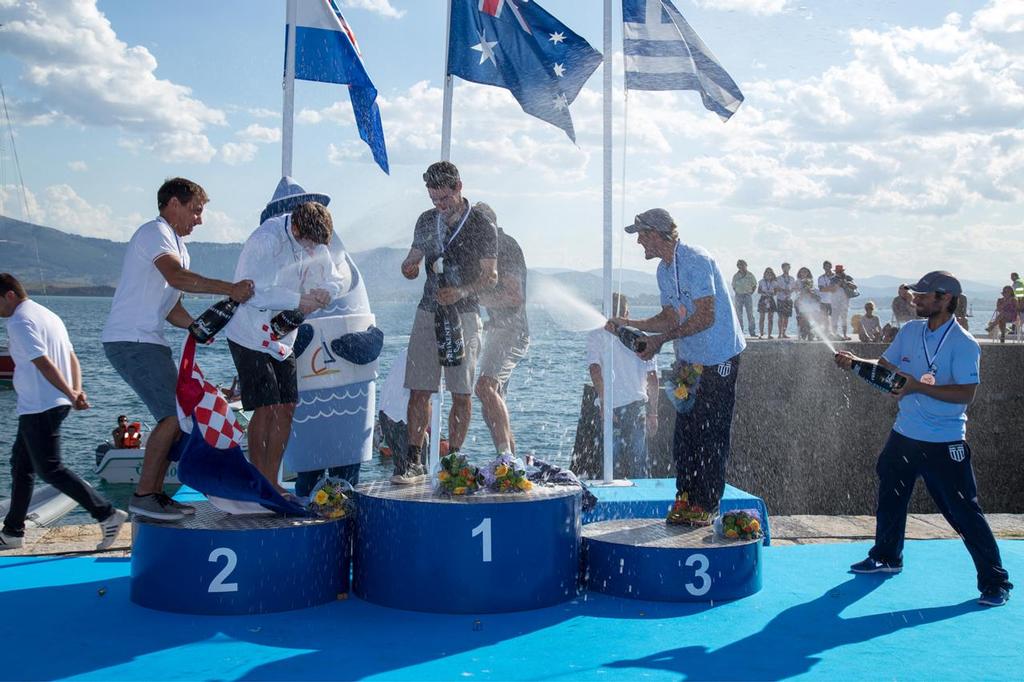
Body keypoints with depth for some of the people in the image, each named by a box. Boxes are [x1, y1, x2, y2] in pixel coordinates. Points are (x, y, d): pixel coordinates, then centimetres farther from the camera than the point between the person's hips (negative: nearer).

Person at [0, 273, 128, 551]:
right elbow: (73, 359, 15)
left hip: (39, 408, -10)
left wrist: (70, 394, -19)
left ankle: (107, 514, -13)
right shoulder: (48, 315, 18)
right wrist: (76, 391, 5)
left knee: (50, 470, -8)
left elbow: (43, 363, -22)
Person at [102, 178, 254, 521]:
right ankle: (143, 496, -8)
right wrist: (229, 289, -28)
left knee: (180, 414, 9)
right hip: (130, 341, -10)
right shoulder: (155, 232, -7)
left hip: (149, 342, 10)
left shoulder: (177, 245, 23)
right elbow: (176, 276, -27)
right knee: (173, 416, -15)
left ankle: (155, 492, 13)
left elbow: (173, 311, 20)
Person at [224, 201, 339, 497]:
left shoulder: (313, 242, 1)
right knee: (265, 408, -11)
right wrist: (297, 301, -27)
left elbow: (333, 279, 9)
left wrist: (324, 292, -15)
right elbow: (253, 291, -29)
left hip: (282, 338, 8)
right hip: (250, 336, -7)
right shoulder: (264, 240, -23)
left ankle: (272, 482, 15)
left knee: (286, 408, 6)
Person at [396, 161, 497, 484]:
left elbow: (491, 275, -2)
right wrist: (409, 268, -8)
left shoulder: (482, 226, -1)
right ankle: (413, 461, 4)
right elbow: (413, 258, 17)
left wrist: (461, 293, -19)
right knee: (419, 390, -1)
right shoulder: (427, 221, 12)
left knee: (462, 394, -2)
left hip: (464, 314, -3)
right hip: (428, 312, 3)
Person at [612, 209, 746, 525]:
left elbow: (705, 318, -23)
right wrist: (629, 324, 0)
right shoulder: (664, 269, 10)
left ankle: (707, 504, 3)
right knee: (684, 430, 7)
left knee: (711, 433, -4)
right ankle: (684, 497, 14)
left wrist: (661, 340, -22)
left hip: (719, 358, -8)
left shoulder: (696, 261, -18)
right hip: (689, 358, 8)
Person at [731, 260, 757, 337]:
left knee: (750, 314, -3)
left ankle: (752, 331, 0)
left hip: (748, 296, -1)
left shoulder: (750, 275, 2)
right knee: (739, 314, 0)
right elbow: (733, 286, 15)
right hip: (739, 296, 1)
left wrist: (751, 293, 0)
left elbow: (755, 285, 11)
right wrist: (736, 293, 3)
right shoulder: (736, 276, 4)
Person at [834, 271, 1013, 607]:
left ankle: (996, 582, 6)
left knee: (964, 511, -5)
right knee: (890, 497, 20)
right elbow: (884, 366, 14)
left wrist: (917, 386, -28)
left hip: (944, 444, -7)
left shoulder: (963, 344, -16)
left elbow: (966, 393, -23)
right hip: (904, 434, 7)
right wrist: (854, 362, -3)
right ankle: (887, 557, 41)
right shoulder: (910, 331, 4)